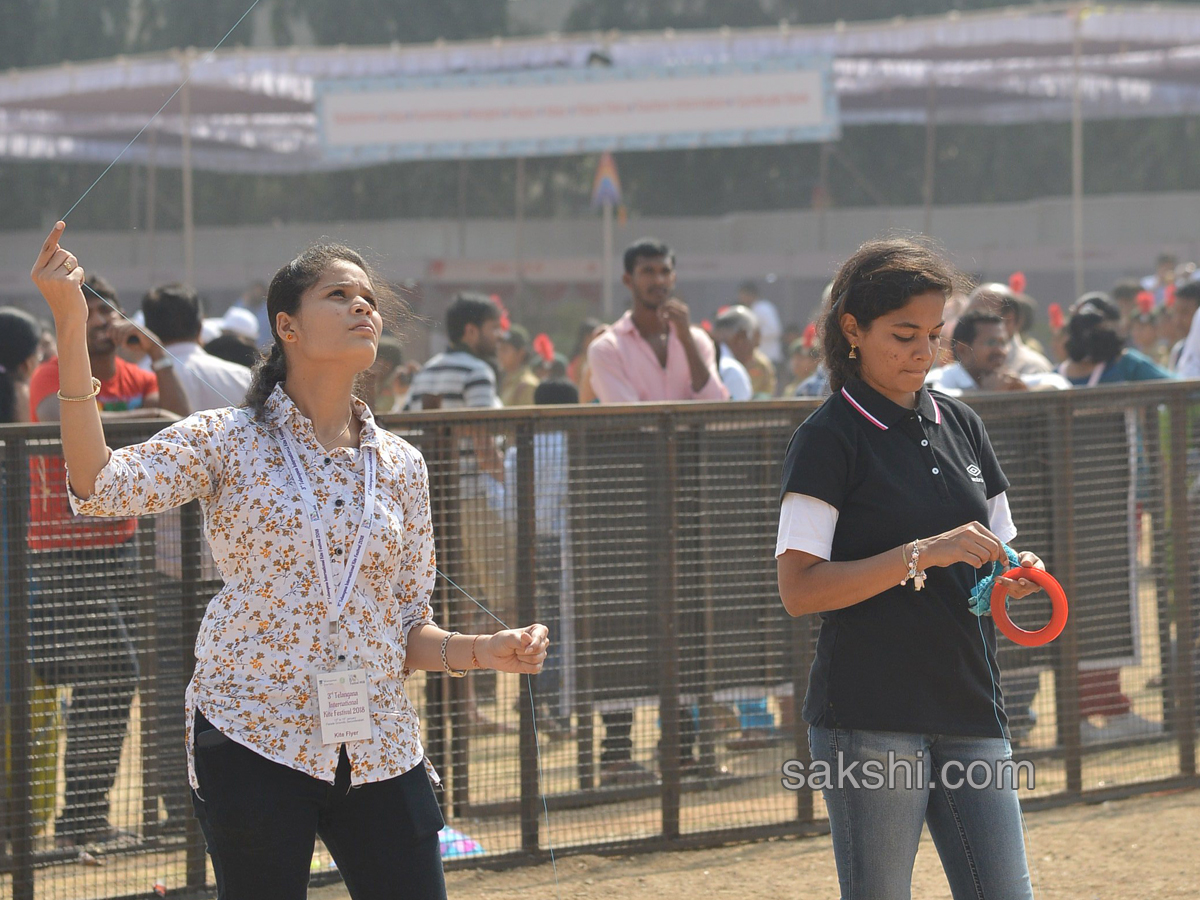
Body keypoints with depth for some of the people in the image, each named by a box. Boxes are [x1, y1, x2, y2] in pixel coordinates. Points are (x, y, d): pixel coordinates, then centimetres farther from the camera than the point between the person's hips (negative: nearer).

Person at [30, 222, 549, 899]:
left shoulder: (401, 465, 10)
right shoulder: (228, 440, -1)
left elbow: (406, 631, 15)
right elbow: (101, 487, -18)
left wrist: (483, 652, -5)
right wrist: (72, 331, -24)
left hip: (380, 749, 4)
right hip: (254, 738, -4)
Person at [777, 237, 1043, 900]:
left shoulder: (958, 424, 14)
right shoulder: (827, 440, -6)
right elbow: (800, 590, -14)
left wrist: (1016, 576, 0)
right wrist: (923, 555, -21)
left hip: (970, 710, 6)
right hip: (868, 720, -6)